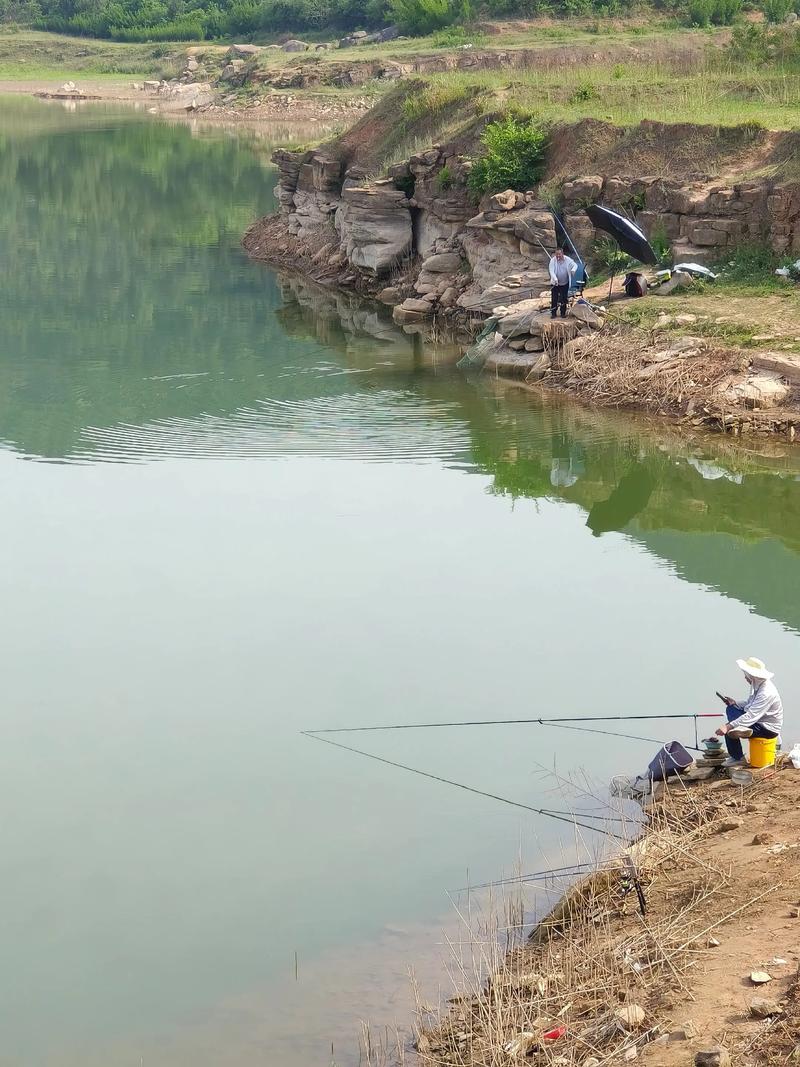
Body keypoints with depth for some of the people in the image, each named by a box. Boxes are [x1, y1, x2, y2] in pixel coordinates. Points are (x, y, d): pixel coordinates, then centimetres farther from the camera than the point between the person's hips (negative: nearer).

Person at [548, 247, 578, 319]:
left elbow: (575, 265, -6)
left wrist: (573, 270, -31)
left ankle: (563, 313, 18)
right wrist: (555, 278, -34)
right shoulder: (553, 260, -12)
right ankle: (553, 313, 9)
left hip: (565, 283, 1)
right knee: (554, 299, -1)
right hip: (555, 283, -1)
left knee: (563, 299, 6)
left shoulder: (567, 260, -9)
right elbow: (551, 271, -17)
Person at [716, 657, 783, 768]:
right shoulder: (757, 685, 2)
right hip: (760, 719, 10)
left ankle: (738, 759, 5)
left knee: (729, 731, -17)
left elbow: (751, 716, -34)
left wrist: (728, 727, -39)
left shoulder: (766, 693, -29)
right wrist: (735, 704, 1)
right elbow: (750, 704, 17)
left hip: (769, 728, -10)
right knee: (731, 709, 8)